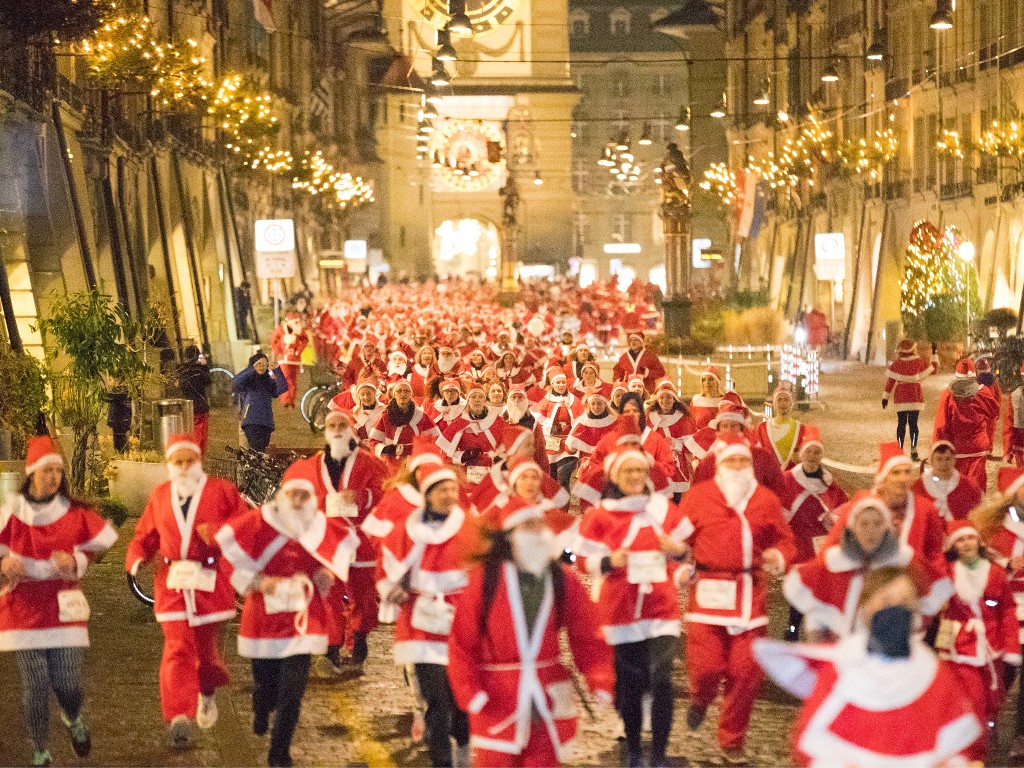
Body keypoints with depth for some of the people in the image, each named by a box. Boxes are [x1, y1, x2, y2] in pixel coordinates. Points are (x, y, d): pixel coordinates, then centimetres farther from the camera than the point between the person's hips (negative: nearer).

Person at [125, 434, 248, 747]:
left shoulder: (220, 490, 1)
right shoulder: (159, 496, 10)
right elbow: (145, 535, 15)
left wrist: (219, 531, -22)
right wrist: (137, 558, -5)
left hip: (210, 580, -1)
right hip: (172, 581, 1)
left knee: (208, 644, 10)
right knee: (178, 648, -9)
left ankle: (207, 693, 42)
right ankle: (179, 718, -13)